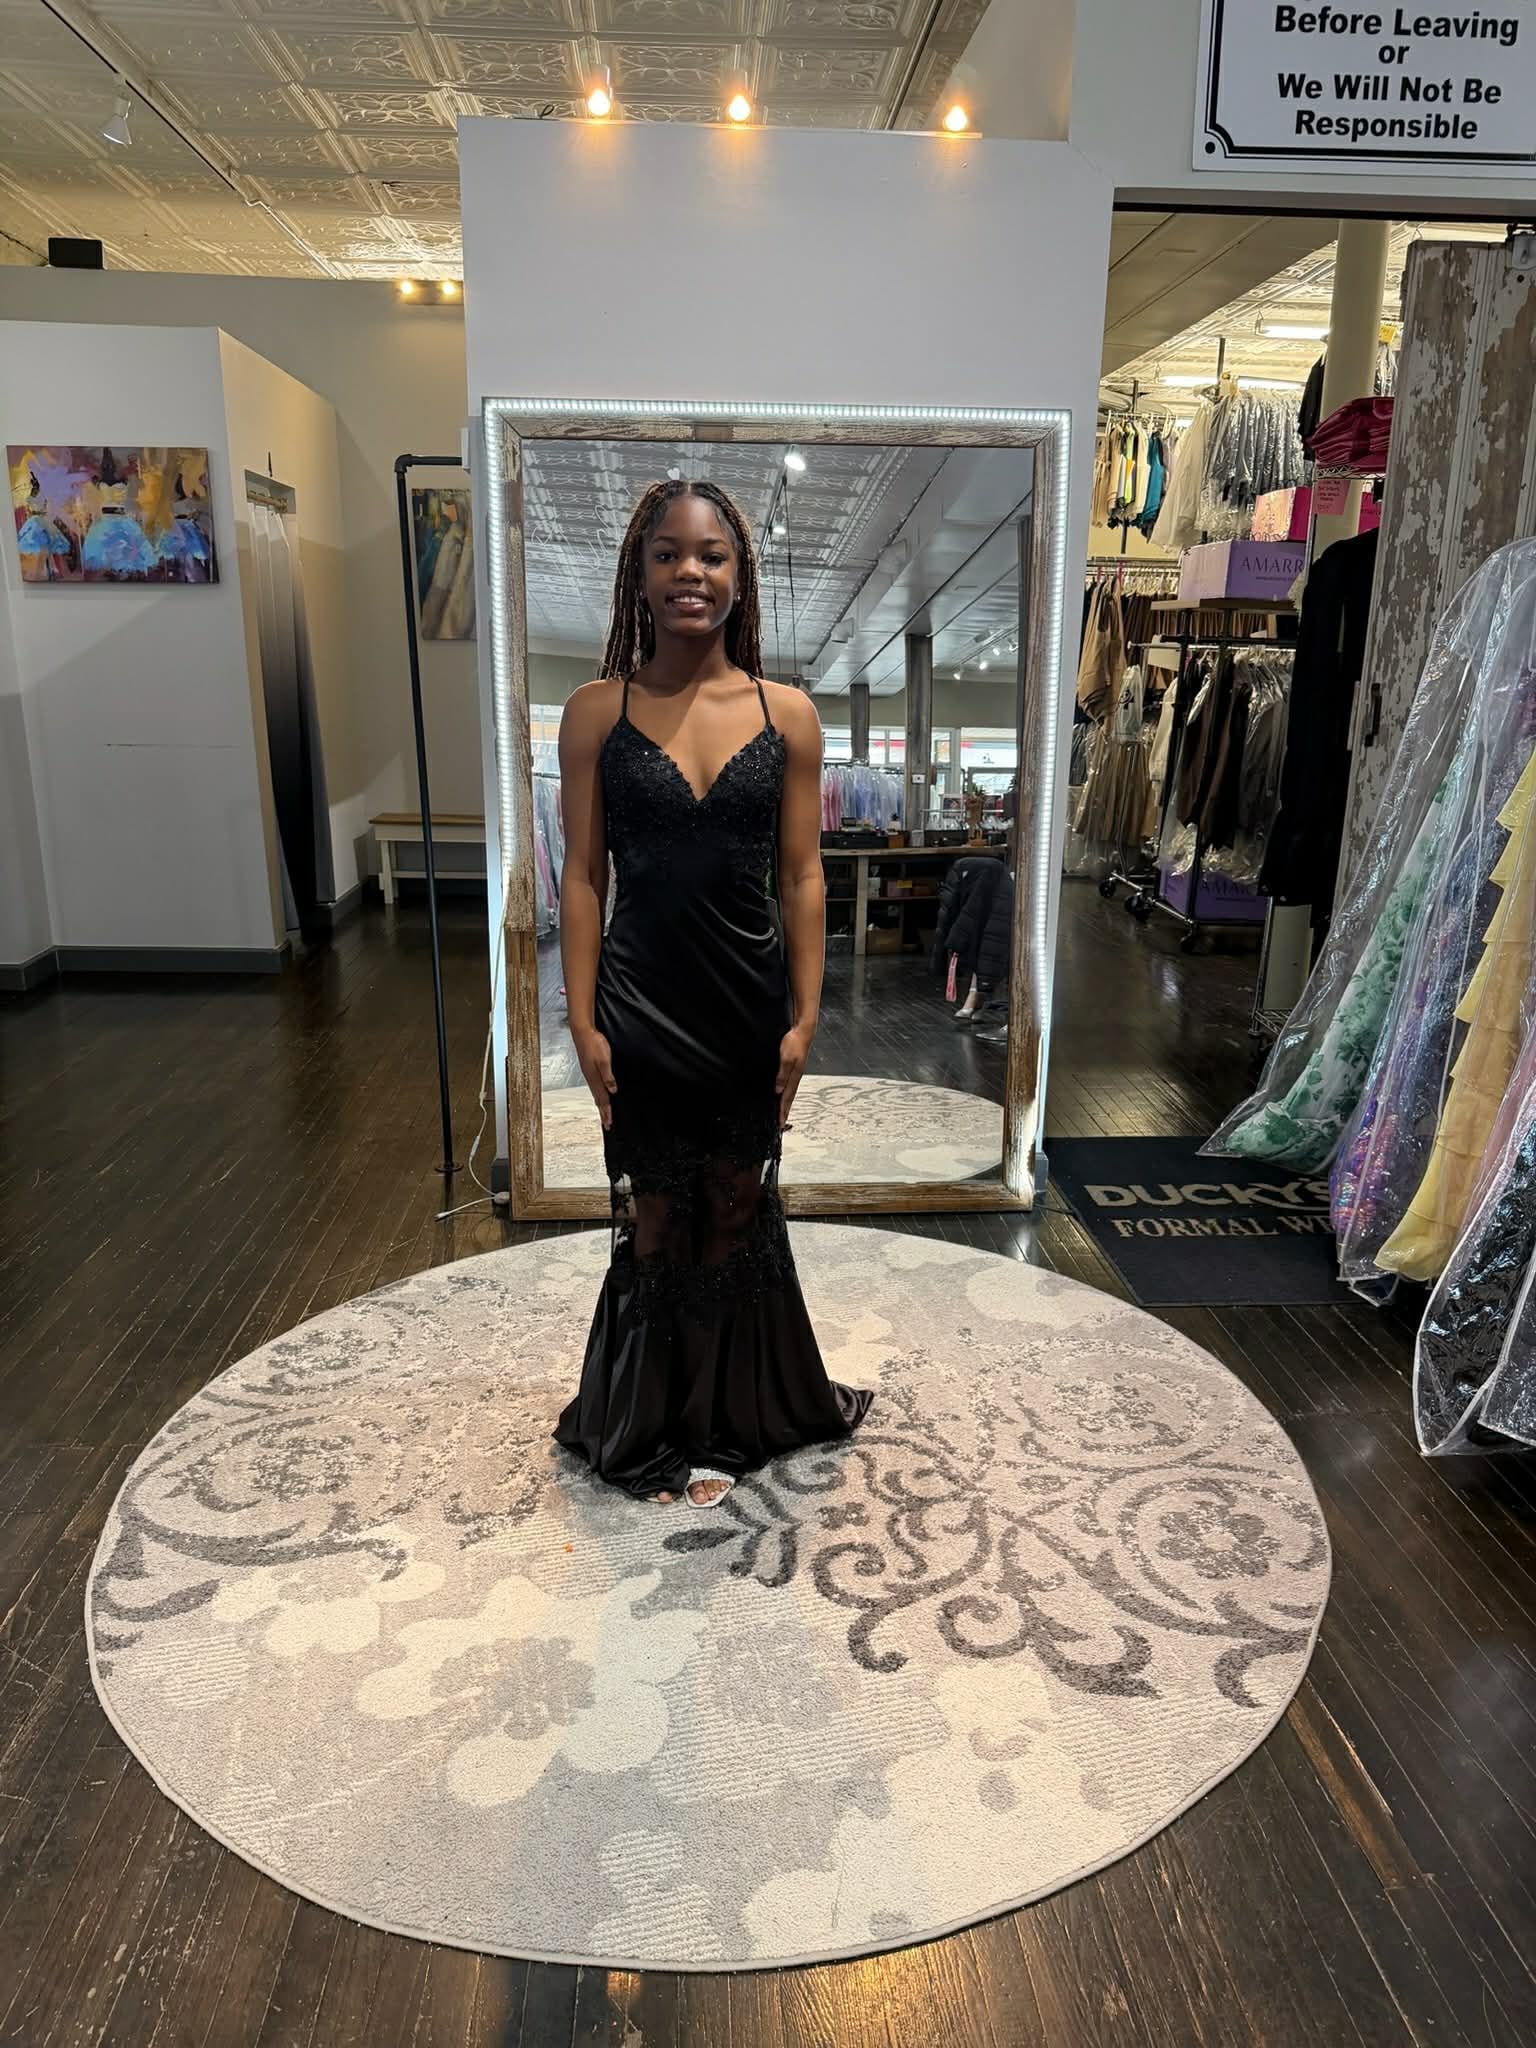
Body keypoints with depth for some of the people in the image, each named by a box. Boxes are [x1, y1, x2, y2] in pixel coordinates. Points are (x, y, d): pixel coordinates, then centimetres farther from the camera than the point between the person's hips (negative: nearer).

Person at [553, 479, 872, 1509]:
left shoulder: (788, 715, -1)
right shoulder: (597, 712, -3)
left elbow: (803, 876, 0)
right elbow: (583, 875, -3)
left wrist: (803, 1017, -3)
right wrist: (583, 1020, -7)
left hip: (749, 1002, 2)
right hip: (643, 1002, -1)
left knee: (737, 1212, 17)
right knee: (656, 1219, 12)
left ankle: (735, 1414, 40)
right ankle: (651, 1425, 34)